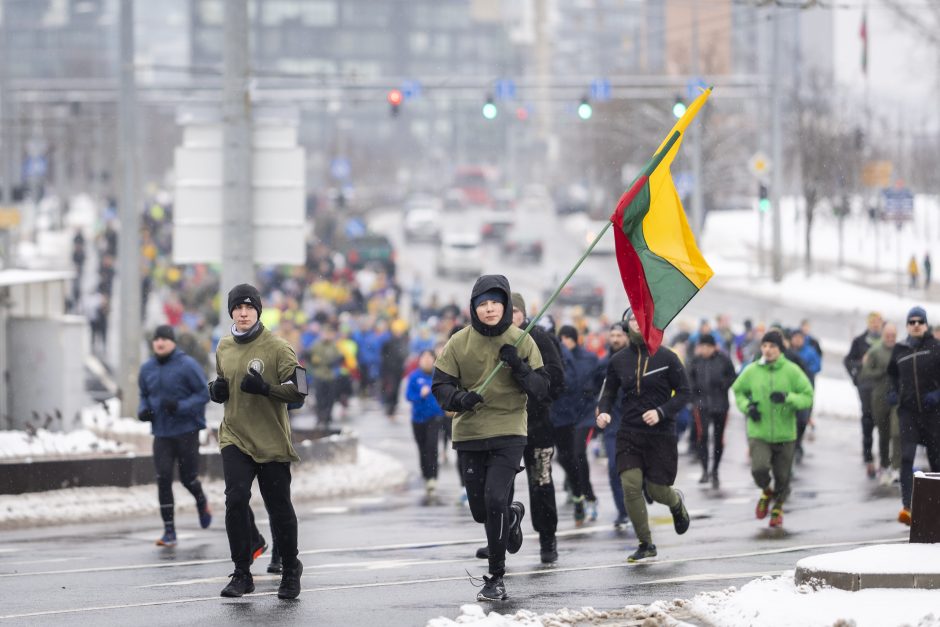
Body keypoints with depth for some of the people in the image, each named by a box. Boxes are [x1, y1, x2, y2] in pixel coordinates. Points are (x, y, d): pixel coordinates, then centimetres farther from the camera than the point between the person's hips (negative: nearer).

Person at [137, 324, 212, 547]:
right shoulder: (147, 369, 5)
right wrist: (143, 410, -3)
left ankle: (202, 503, 41)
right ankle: (169, 531, -4)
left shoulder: (187, 365, -10)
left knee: (188, 477, 5)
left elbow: (204, 394, -10)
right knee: (163, 478, -8)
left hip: (186, 430, -3)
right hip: (161, 432, 3)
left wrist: (180, 406, -23)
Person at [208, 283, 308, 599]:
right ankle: (242, 573, -5)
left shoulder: (277, 347, -7)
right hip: (235, 438, 3)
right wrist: (217, 390, 0)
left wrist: (265, 387, -24)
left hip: (272, 441, -3)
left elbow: (298, 392, -9)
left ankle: (290, 570, 24)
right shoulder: (223, 348, 8)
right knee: (235, 500, -13)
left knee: (279, 508, 3)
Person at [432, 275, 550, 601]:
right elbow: (440, 384, 0)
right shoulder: (459, 342, -1)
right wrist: (458, 398, -22)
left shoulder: (521, 341, -2)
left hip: (508, 432, -3)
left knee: (495, 500, -19)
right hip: (469, 434, 3)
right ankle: (513, 514, 48)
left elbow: (541, 390, -1)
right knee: (480, 510, 11)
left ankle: (496, 577, -6)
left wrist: (518, 367, -19)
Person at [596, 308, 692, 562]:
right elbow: (609, 392, 15)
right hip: (629, 433, 2)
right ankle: (645, 544, 1)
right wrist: (603, 411, -6)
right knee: (630, 486, -11)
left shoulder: (667, 358, -4)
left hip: (661, 434, -2)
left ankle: (676, 502, 40)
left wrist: (661, 412, -17)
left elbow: (684, 393, -2)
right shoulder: (618, 360, 6)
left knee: (657, 491, 1)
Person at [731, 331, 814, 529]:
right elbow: (738, 391, 14)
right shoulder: (752, 371, -1)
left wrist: (787, 398, -23)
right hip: (758, 433, 0)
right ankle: (767, 492, 14)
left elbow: (808, 396, -5)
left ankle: (778, 508, 38)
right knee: (759, 469, -21)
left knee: (782, 476, 10)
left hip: (785, 434, 0)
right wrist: (747, 406, -6)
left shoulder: (792, 371, -6)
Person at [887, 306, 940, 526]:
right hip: (907, 409, 2)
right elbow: (893, 373, 28)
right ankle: (907, 506, -20)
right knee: (906, 457, -13)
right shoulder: (899, 350, 8)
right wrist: (894, 391, 14)